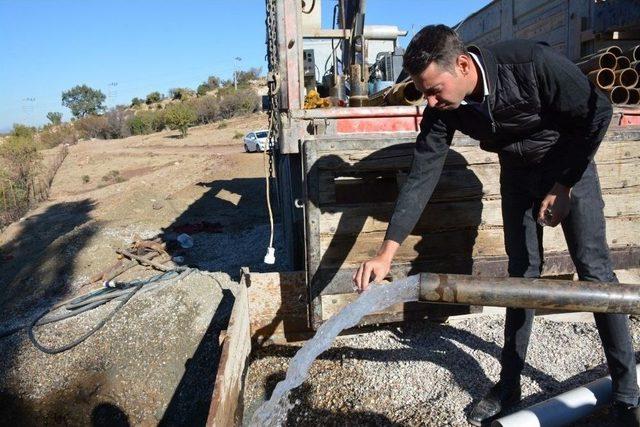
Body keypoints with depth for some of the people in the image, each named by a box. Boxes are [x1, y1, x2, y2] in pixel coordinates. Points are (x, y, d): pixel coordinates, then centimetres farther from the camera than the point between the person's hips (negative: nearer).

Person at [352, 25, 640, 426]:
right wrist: (386, 253, -27)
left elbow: (598, 112, -19)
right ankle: (509, 385, 13)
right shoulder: (441, 109, -20)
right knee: (522, 271, 3)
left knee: (594, 267, -7)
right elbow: (421, 177, -22)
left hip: (570, 161, -3)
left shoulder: (532, 63, -32)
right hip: (517, 171, 3)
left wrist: (563, 186, -17)